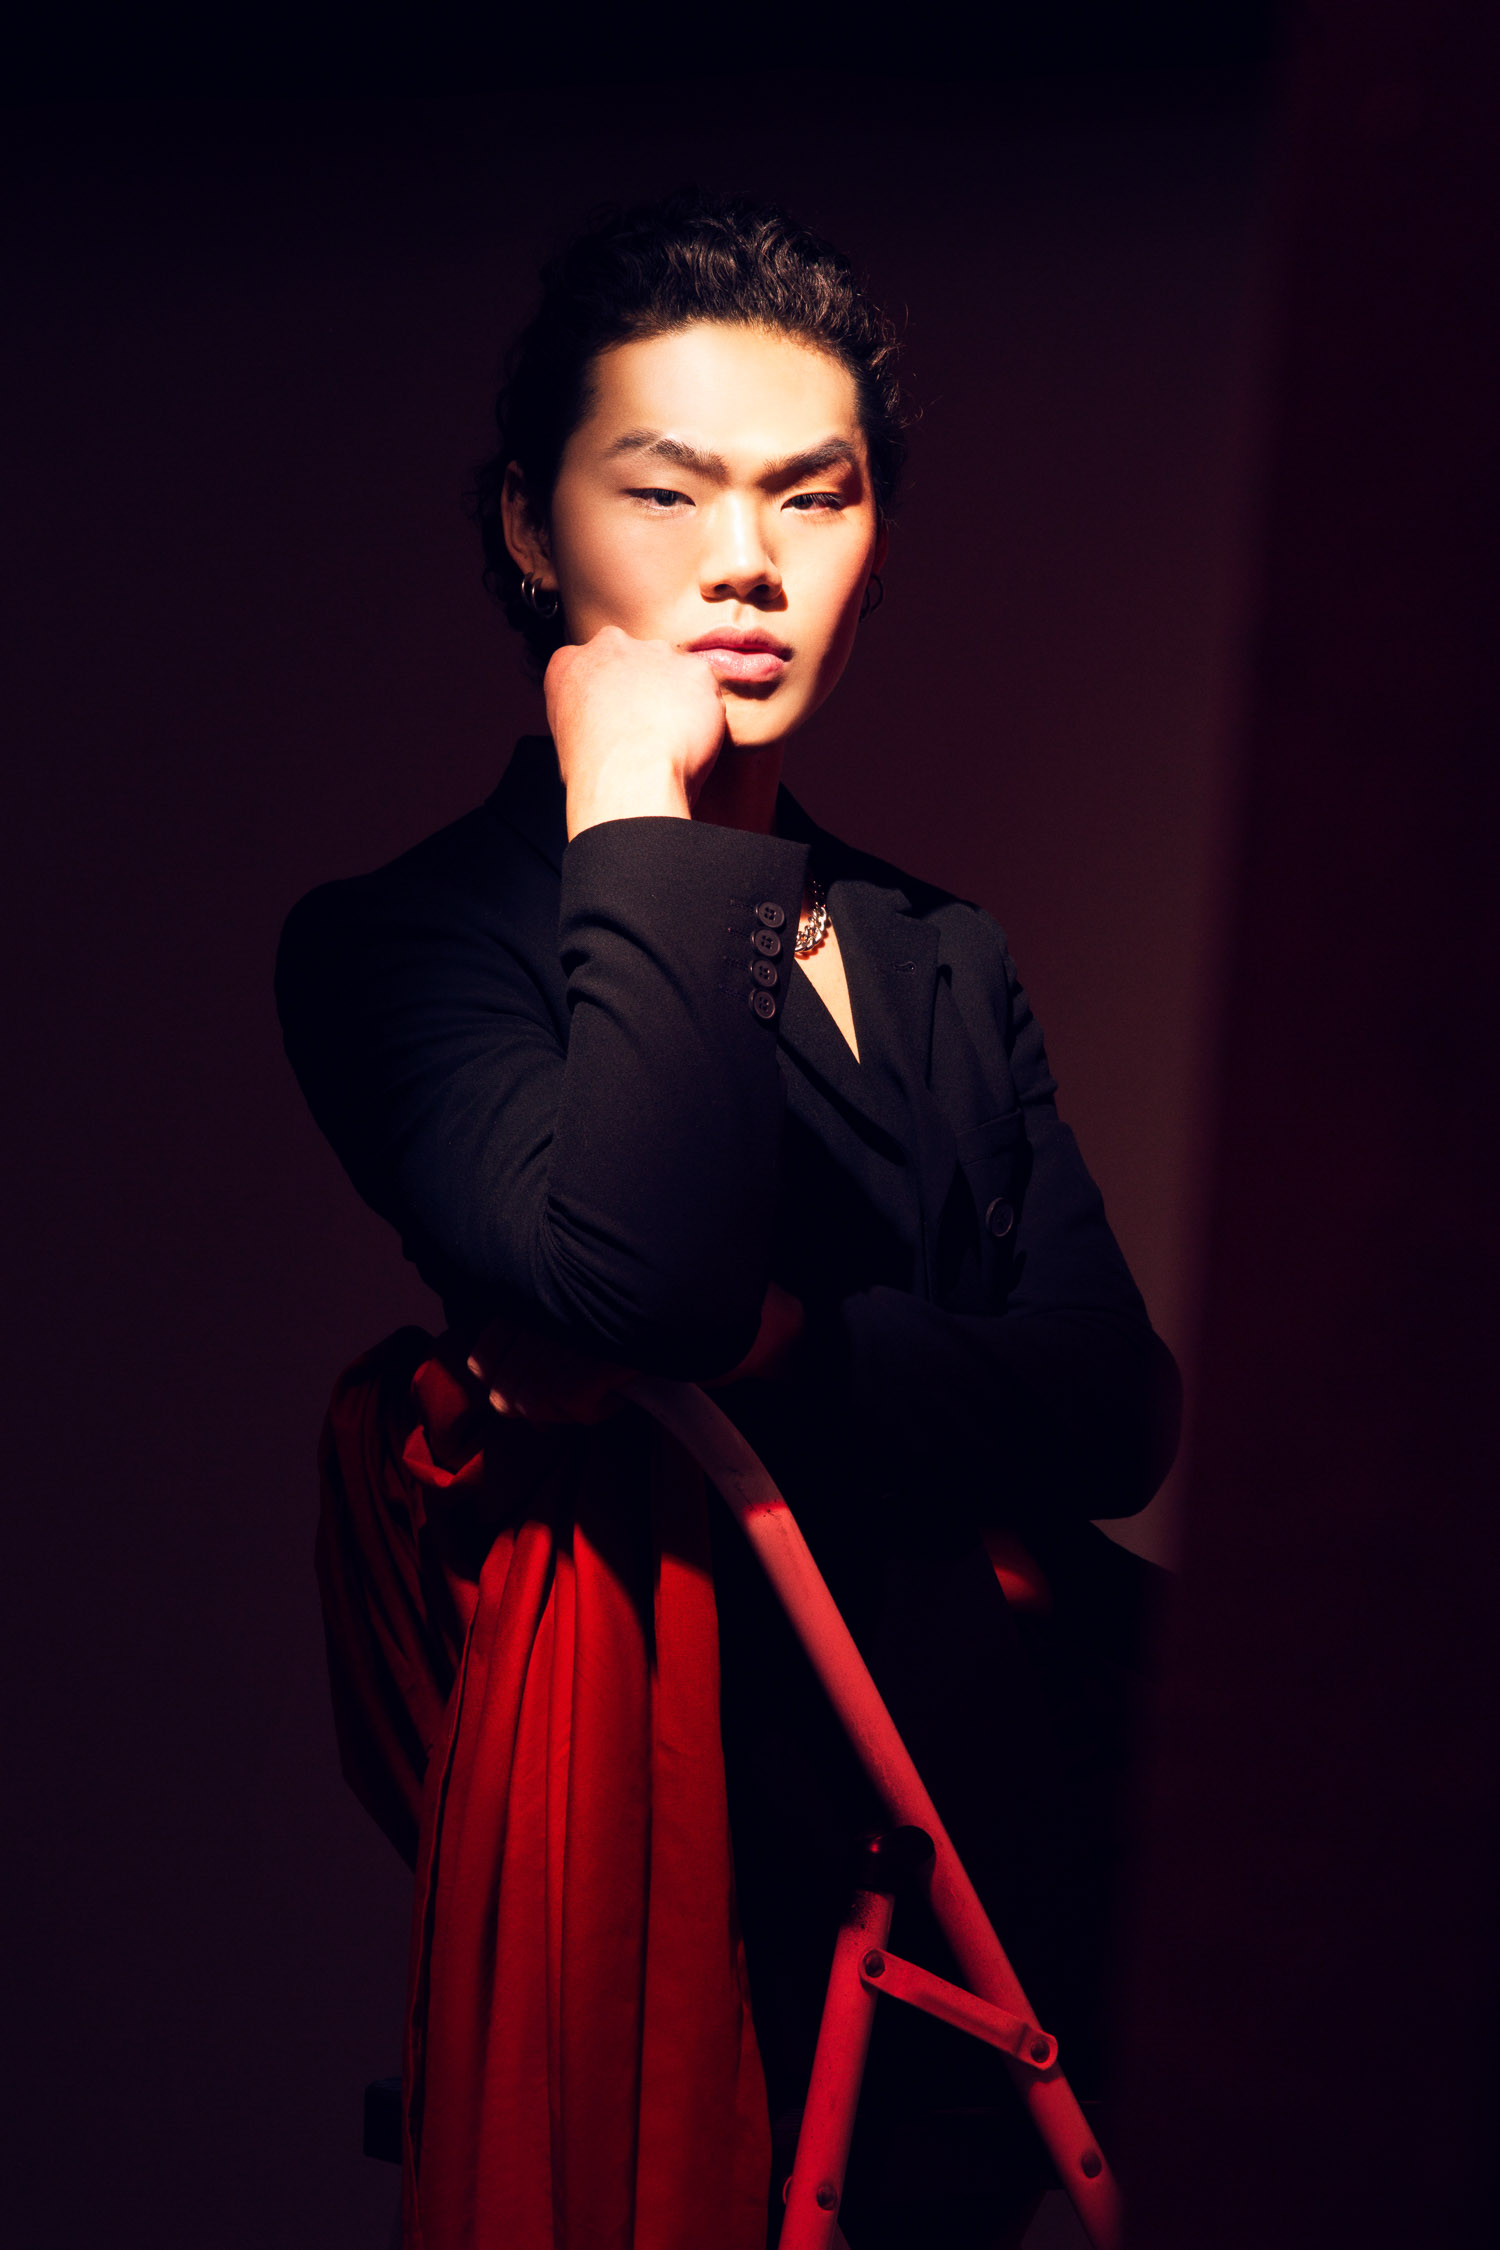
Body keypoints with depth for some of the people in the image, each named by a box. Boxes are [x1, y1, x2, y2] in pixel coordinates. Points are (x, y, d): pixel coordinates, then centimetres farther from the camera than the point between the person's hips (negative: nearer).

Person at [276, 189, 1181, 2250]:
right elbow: (626, 1273, -27)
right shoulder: (395, 941, -5)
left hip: (1007, 1859, 6)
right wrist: (640, 820, -15)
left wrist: (749, 1349, -16)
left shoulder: (946, 961, 14)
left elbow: (1118, 1412, 1)